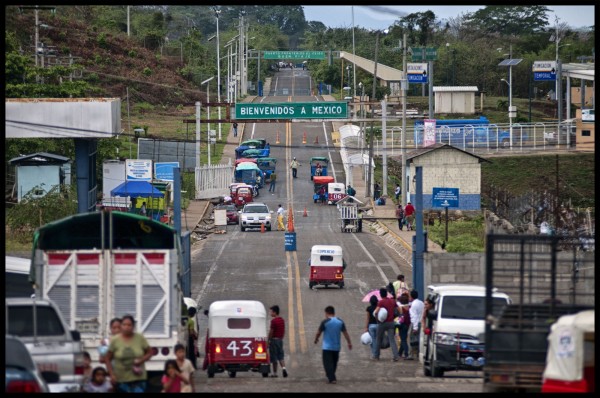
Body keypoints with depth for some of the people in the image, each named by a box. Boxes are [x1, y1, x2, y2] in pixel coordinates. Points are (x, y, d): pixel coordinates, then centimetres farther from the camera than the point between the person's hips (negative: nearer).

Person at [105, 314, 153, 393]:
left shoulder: (140, 338, -3)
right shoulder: (115, 341, -4)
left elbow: (150, 352, 8)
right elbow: (108, 359, 2)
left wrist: (142, 360, -12)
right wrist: (112, 374, -7)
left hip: (138, 378, -1)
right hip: (121, 380, 1)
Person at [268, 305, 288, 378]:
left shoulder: (274, 321, -15)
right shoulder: (282, 320, 10)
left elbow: (271, 332, -15)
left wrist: (268, 341, -8)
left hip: (274, 339, -7)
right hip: (280, 340, 7)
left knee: (274, 358, 1)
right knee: (281, 356, 8)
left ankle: (275, 372, 5)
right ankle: (283, 368, -14)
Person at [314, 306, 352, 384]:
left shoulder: (325, 322, -12)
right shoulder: (340, 322, 0)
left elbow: (318, 332, -3)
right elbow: (345, 333, 0)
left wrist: (316, 339, 16)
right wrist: (349, 343, 7)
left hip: (327, 347, -5)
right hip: (337, 347, 5)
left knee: (328, 363, -3)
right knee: (334, 363, 18)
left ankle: (332, 379, -15)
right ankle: (331, 377, 30)